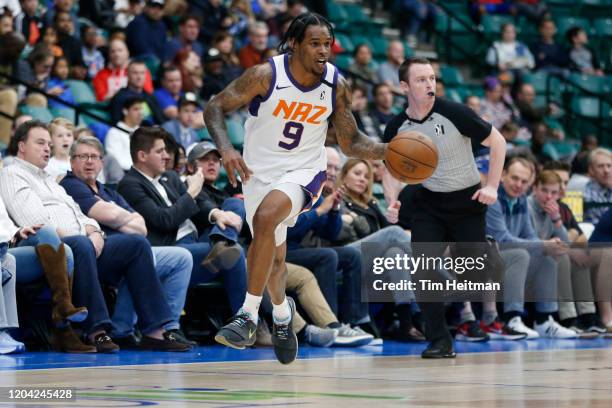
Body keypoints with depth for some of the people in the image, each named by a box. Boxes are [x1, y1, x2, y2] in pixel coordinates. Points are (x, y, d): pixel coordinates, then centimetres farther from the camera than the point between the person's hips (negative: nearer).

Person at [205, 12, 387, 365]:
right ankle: (282, 312, 47)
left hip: (303, 171, -1)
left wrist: (388, 150, -16)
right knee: (274, 255, 13)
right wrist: (226, 149, -27)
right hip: (259, 173, 1)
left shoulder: (337, 86, -8)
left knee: (266, 217, -32)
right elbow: (215, 107, -10)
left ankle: (249, 315, -27)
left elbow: (351, 142, 2)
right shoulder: (266, 75, -17)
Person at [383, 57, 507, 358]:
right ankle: (440, 342, -4)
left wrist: (492, 187, -13)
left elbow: (497, 141, -7)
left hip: (468, 201, -3)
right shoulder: (396, 128, -6)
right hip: (428, 203, 3)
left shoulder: (453, 113, -17)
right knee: (422, 269, -13)